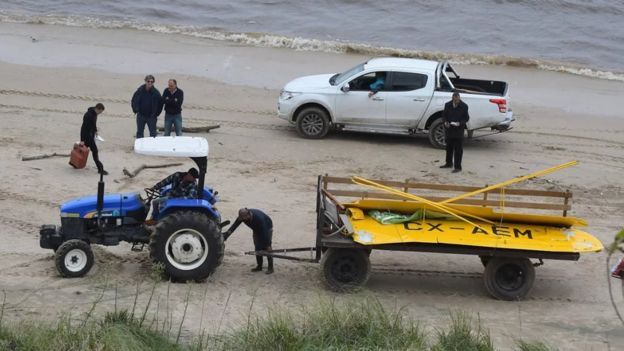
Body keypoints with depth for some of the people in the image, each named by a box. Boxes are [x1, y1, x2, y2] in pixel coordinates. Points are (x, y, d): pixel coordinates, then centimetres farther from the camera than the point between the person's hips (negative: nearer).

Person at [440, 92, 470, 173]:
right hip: (449, 129, 4)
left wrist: (459, 123, -21)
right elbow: (444, 115, 10)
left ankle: (457, 167, 1)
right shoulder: (447, 105, 1)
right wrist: (445, 122, -10)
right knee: (449, 147, 16)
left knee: (458, 149, -3)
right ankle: (449, 163, 33)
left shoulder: (464, 106, -8)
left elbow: (466, 118, -3)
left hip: (459, 130, -4)